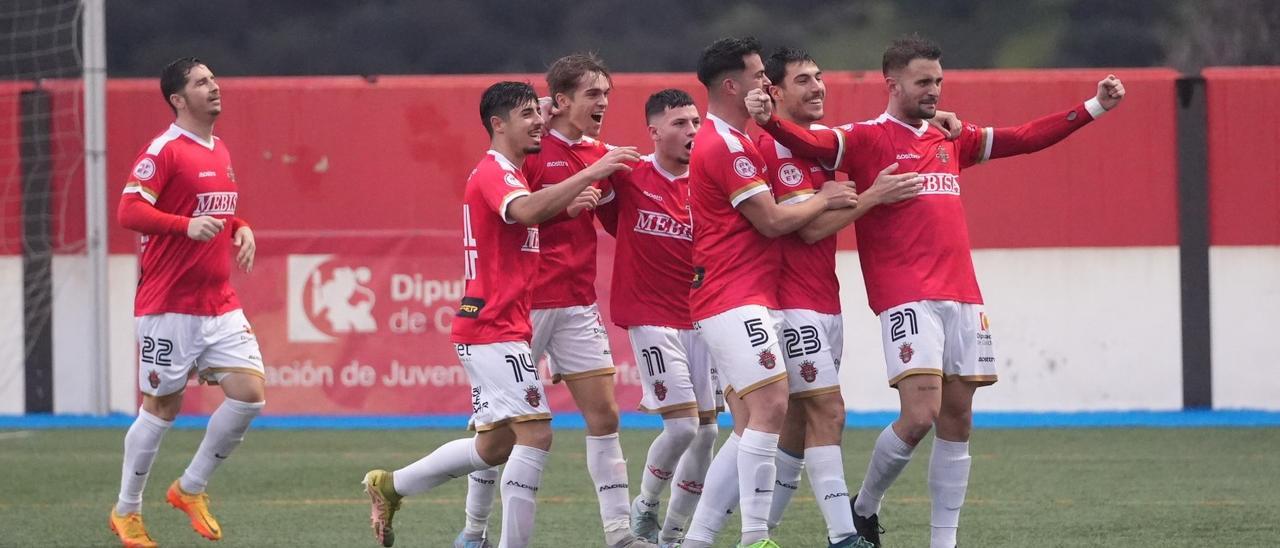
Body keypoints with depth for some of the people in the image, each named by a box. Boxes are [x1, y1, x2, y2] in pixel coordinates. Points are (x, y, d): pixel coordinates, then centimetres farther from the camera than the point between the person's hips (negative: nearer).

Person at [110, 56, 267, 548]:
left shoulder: (220, 152, 14)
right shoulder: (163, 151, -11)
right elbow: (128, 211, -19)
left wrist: (241, 230, 7)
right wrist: (187, 225, -30)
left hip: (221, 305, 7)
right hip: (169, 306, -7)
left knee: (250, 393, -4)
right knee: (162, 407, 1)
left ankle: (191, 488, 13)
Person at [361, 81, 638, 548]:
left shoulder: (501, 174, 20)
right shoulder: (494, 172, -13)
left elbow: (522, 222, 28)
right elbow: (526, 211, -33)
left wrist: (565, 207, 9)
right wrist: (590, 174, -34)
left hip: (491, 330, 10)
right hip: (495, 330, -10)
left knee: (494, 446, 16)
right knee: (535, 434, -15)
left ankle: (390, 486, 27)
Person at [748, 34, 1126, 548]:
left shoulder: (949, 140, 18)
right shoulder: (867, 139, -1)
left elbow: (1024, 138, 24)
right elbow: (812, 143, -19)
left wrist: (1093, 107, 22)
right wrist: (770, 121, -39)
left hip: (962, 298, 7)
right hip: (907, 299, -7)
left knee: (957, 421, 5)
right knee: (919, 416, -15)